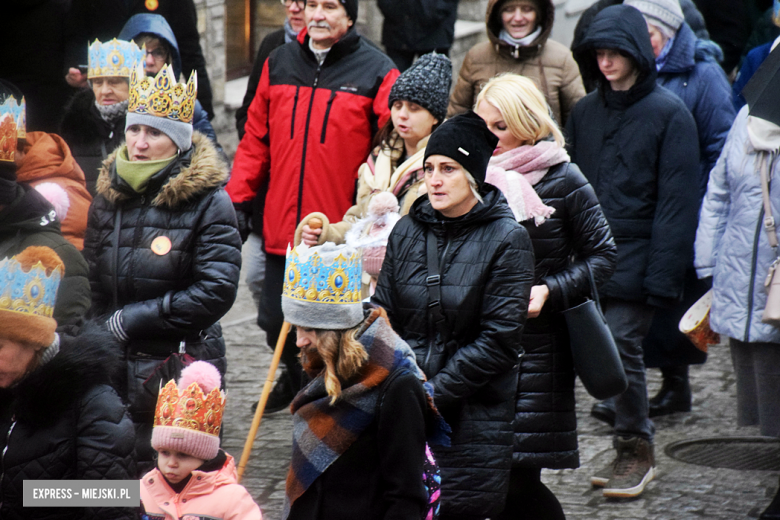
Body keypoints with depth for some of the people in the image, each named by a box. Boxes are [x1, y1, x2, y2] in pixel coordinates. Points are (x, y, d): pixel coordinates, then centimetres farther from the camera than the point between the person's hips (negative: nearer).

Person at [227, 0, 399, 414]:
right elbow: (256, 139, 13)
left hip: (342, 235, -4)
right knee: (275, 321, 13)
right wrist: (239, 198, 7)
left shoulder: (377, 72, -5)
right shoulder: (279, 64, 8)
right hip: (282, 226, 4)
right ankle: (296, 378, 41)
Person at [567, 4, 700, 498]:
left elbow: (677, 198, -8)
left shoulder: (669, 113, -4)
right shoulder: (586, 111, 12)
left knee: (623, 345, -8)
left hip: (636, 254, -5)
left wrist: (663, 274, -14)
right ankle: (633, 447, 16)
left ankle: (636, 451, 6)